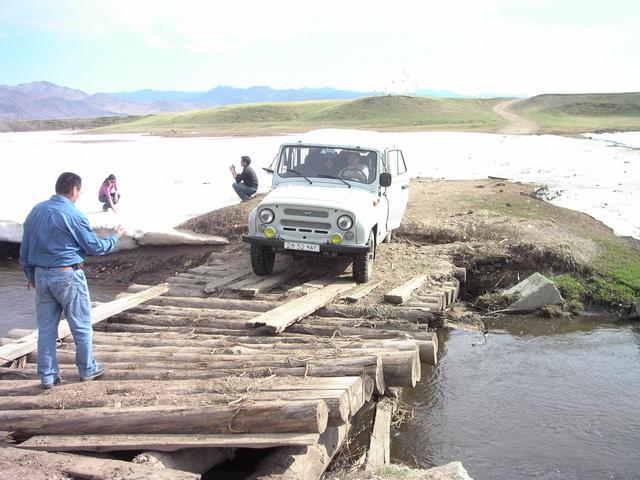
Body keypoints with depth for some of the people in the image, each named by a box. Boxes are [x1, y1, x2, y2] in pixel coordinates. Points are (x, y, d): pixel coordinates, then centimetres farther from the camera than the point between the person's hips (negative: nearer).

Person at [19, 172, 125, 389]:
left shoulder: (36, 211, 6)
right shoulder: (73, 215, -15)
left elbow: (25, 248, 12)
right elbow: (95, 247, -7)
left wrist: (31, 275, 21)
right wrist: (114, 238, 10)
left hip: (41, 276, 6)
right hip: (67, 276, -6)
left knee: (46, 328, 11)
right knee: (81, 326, 9)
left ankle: (47, 375, 17)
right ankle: (87, 369, 22)